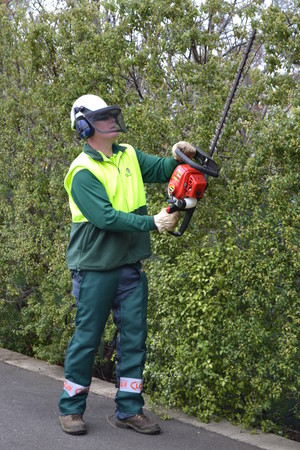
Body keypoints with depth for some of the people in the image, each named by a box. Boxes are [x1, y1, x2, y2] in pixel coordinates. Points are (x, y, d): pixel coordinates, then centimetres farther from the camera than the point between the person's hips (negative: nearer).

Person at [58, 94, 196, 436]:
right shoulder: (83, 171, -14)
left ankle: (128, 409, 17)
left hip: (130, 267, 7)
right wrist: (153, 223, -25)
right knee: (87, 338, 2)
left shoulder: (129, 156, 8)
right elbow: (106, 218, -23)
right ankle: (70, 408, 17)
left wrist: (180, 157, -14)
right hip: (95, 269, -6)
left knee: (134, 337, 7)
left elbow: (163, 170, 8)